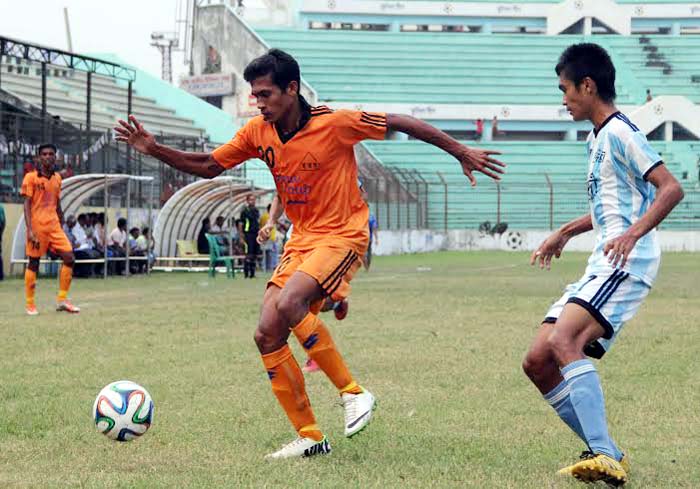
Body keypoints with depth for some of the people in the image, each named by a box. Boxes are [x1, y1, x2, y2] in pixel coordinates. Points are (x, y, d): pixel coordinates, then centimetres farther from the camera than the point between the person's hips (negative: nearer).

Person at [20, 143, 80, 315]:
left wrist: (61, 226, 20)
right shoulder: (31, 177, -4)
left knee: (69, 258, -3)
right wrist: (30, 230, -17)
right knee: (33, 263, 0)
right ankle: (30, 304, 9)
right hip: (37, 226, -5)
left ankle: (62, 300, 6)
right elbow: (27, 204, -8)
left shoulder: (57, 178, 13)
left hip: (54, 226, 6)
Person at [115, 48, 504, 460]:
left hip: (342, 236, -7)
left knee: (289, 305, -31)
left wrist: (462, 152, -8)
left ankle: (353, 392, -15)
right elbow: (209, 167, 9)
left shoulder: (334, 124, -17)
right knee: (267, 335, -5)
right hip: (301, 239, 7)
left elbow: (403, 124, -10)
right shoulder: (258, 133, 0)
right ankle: (310, 437, 5)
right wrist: (153, 149, -3)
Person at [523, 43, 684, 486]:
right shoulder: (597, 138, 23)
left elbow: (671, 189, -18)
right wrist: (568, 232, 39)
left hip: (628, 264, -10)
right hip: (602, 267, 10)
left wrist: (634, 232, -31)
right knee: (538, 362, 3)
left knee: (563, 341, -29)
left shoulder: (620, 132, -7)